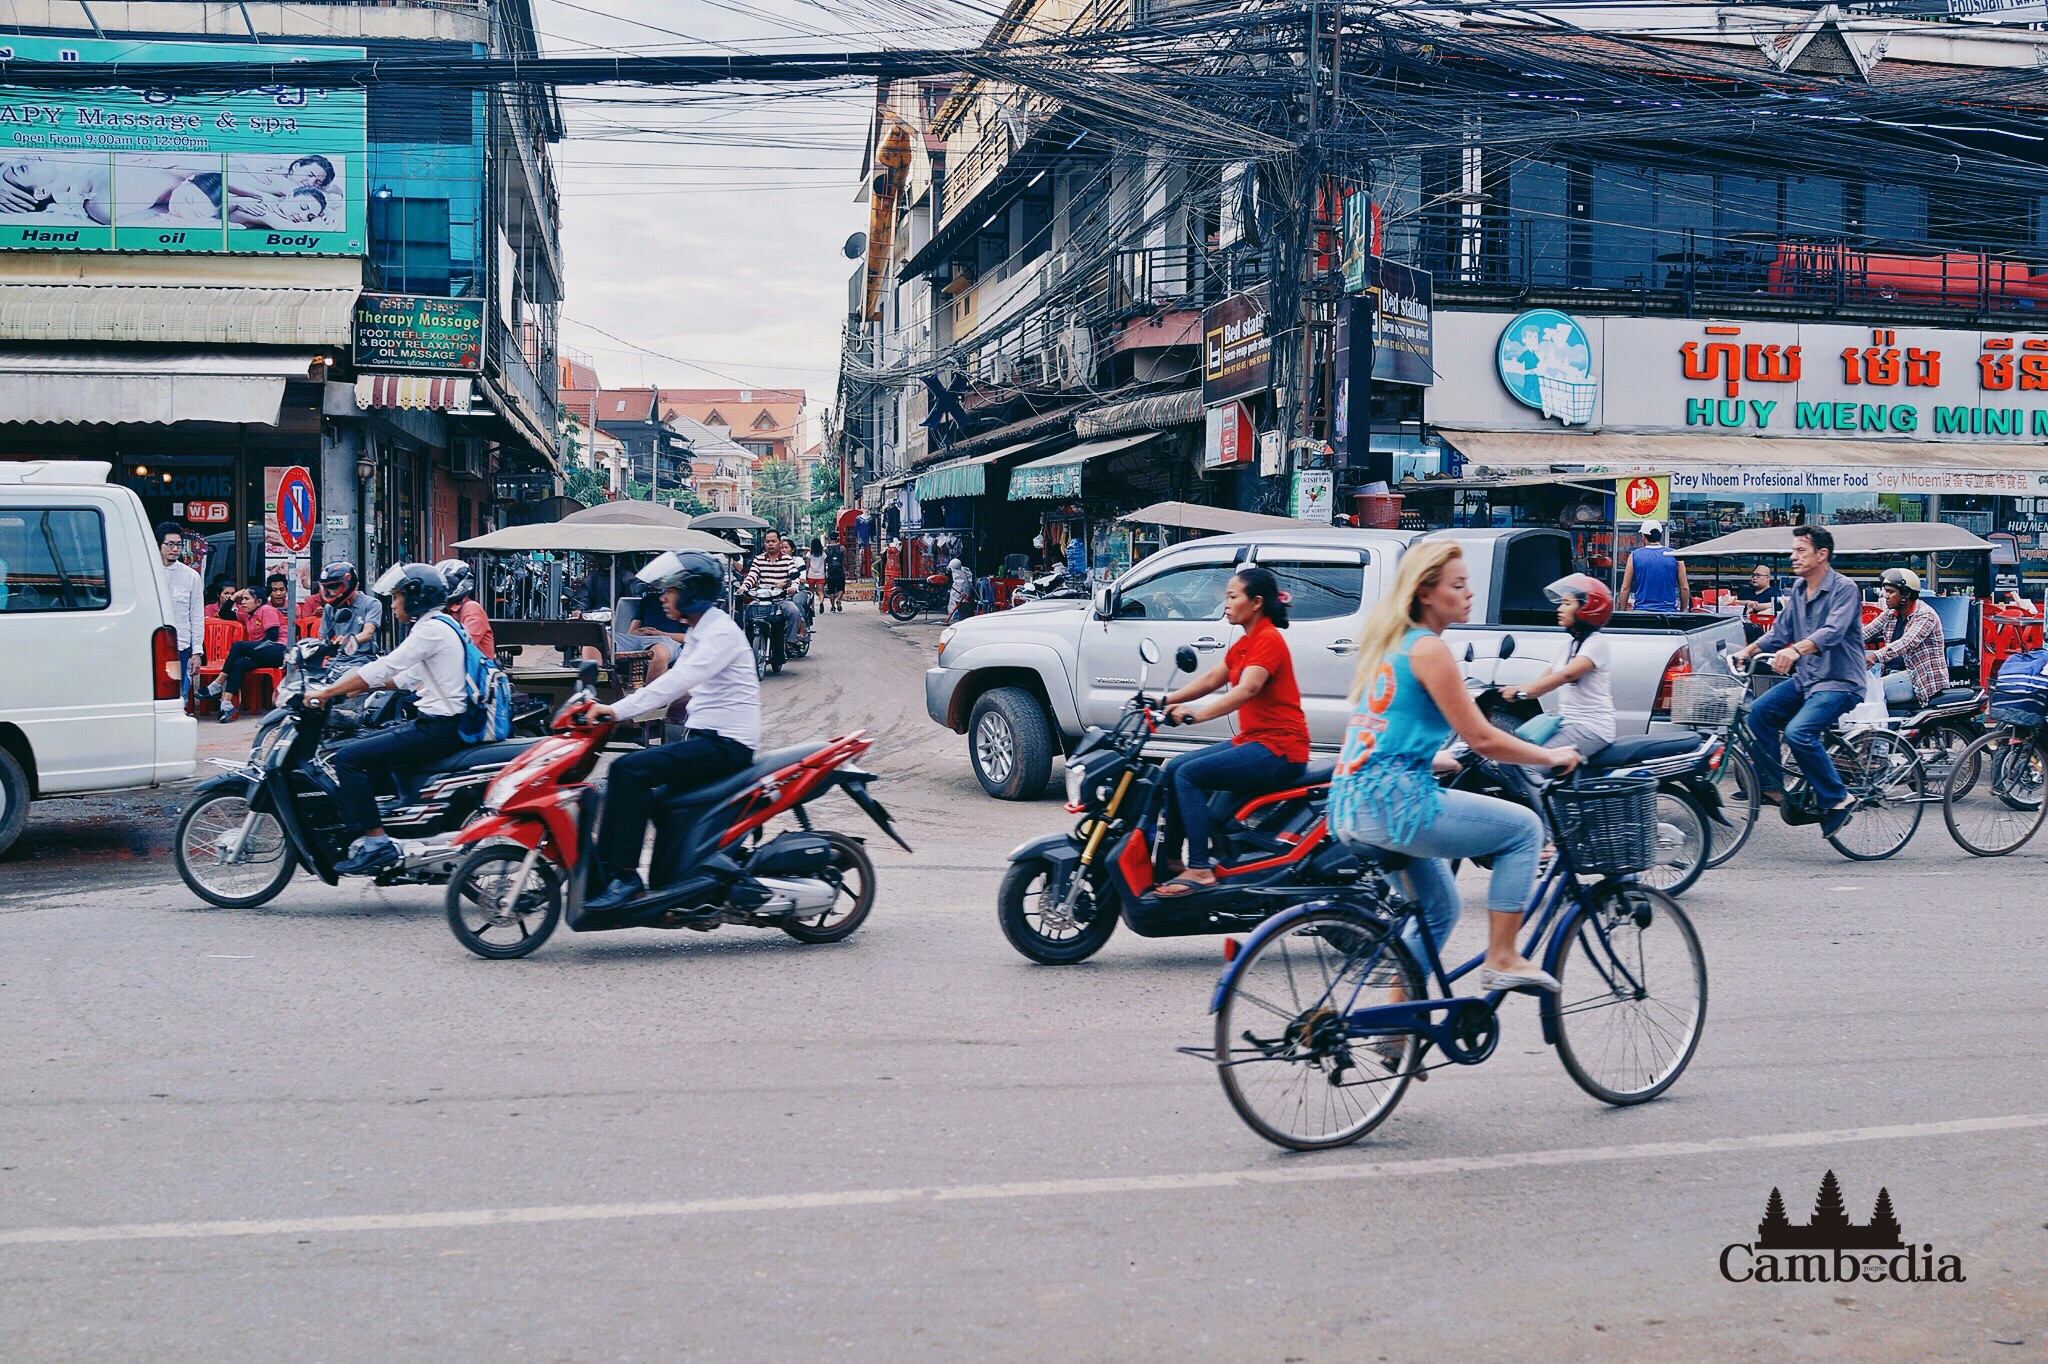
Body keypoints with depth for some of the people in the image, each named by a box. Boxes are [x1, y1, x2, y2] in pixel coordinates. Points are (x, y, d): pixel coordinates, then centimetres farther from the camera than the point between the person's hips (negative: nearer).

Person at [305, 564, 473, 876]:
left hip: (439, 729, -11)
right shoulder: (438, 626, 19)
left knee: (348, 758, -16)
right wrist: (354, 687, 17)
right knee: (355, 749, 16)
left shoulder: (432, 629, -13)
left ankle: (375, 842, -19)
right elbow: (406, 677, 23)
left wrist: (326, 693, -15)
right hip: (437, 723, 11)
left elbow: (384, 667, -19)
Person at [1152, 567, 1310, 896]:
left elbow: (1247, 689, -29)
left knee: (1189, 775, -21)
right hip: (1252, 740, 10)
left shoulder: (1268, 639, -14)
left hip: (1279, 748, -10)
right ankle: (1170, 859, 7)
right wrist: (1166, 700, 2)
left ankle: (1199, 869, -24)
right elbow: (1211, 679, 14)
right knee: (1173, 770, 3)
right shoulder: (1244, 643, 18)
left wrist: (1197, 714, -40)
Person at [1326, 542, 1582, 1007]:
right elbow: (1482, 739, -11)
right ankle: (1501, 959, 2)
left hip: (1352, 806, 10)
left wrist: (1451, 762, 34)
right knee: (1524, 828, 2)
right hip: (1392, 801, -10)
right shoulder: (1429, 648, -10)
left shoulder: (1390, 643, 17)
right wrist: (1550, 757, 2)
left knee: (1439, 908, 24)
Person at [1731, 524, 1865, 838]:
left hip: (1839, 683, -8)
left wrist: (1795, 650, -47)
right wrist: (1747, 651, 4)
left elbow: (1833, 632, -31)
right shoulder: (1798, 590, 10)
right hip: (1805, 678, 8)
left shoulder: (1844, 589, -14)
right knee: (1759, 712, -10)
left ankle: (1838, 799, -12)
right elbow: (1779, 632, 17)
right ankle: (1770, 786, 2)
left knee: (1798, 732, -27)